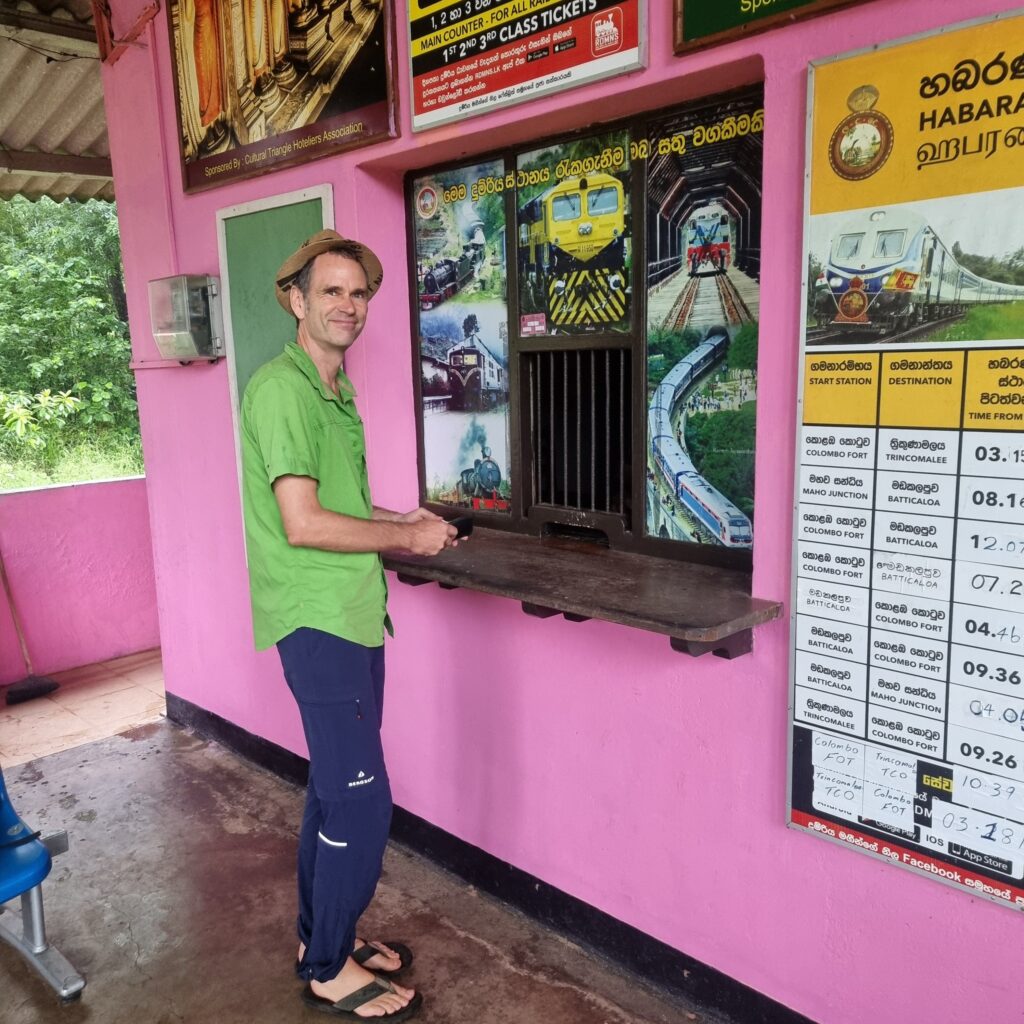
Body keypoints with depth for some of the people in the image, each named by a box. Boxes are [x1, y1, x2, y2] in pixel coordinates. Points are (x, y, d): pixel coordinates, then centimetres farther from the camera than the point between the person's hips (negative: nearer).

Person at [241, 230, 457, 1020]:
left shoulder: (336, 391, 15)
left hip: (353, 615, 9)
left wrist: (403, 519, 7)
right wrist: (406, 537, -12)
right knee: (363, 804, -2)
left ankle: (323, 933, 36)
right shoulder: (281, 389, -15)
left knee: (335, 790, 19)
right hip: (316, 621, -9)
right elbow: (303, 523, -21)